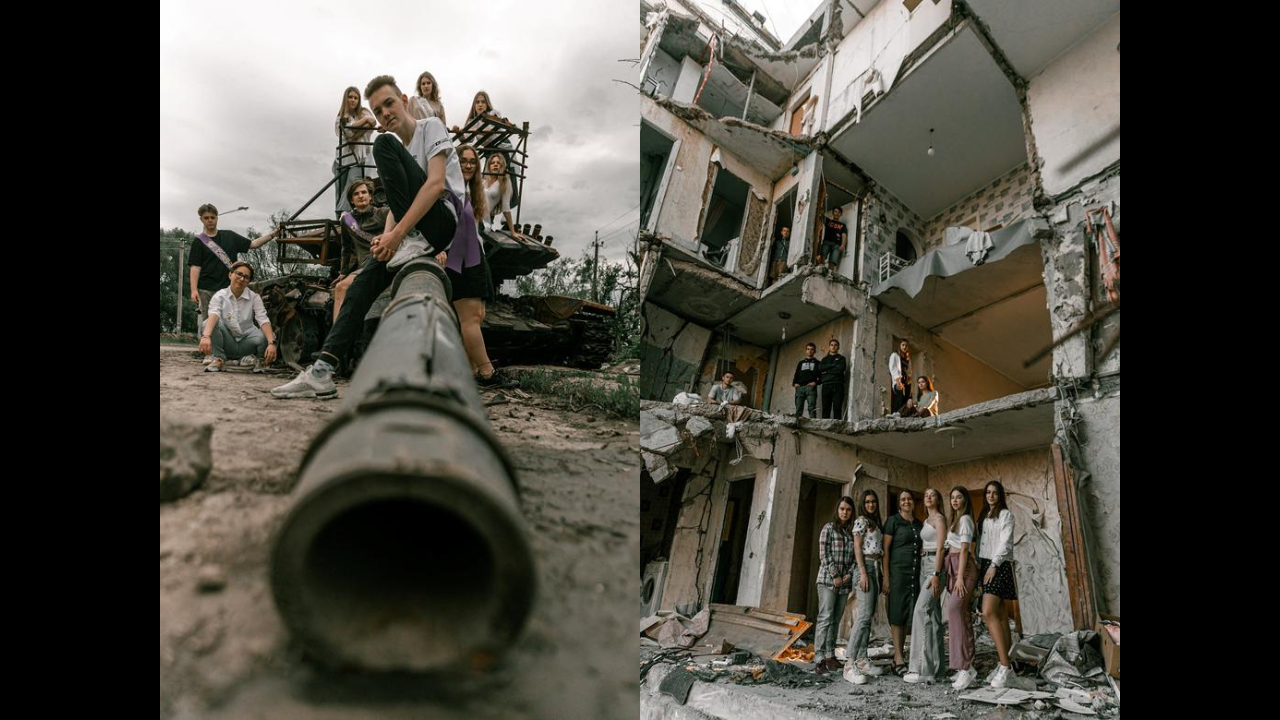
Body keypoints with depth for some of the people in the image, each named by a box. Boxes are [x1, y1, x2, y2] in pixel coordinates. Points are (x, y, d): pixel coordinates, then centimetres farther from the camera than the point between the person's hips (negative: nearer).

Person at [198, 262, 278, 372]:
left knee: (265, 336, -30)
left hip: (246, 341, 1)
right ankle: (218, 359, -8)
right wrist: (206, 336, -47)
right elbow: (213, 315, -27)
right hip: (226, 343, -1)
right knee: (209, 324, -28)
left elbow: (263, 321, -19)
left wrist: (271, 343, -37)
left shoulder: (254, 297, -6)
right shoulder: (220, 295, -8)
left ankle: (251, 356, 3)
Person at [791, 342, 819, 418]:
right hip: (800, 387, 4)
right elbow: (796, 375, 21)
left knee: (812, 408, -15)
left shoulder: (817, 363, 17)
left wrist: (816, 382, -12)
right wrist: (794, 383, 2)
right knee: (798, 409, -4)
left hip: (811, 387, -3)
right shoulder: (801, 363, 27)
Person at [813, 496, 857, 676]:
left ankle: (830, 655, 14)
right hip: (828, 580, -5)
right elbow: (824, 554, -6)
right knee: (825, 618, -9)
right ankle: (819, 659, -9)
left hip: (845, 582, 5)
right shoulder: (829, 528, 0)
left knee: (836, 620, 7)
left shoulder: (853, 531, 13)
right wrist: (835, 576, -10)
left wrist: (849, 574, -4)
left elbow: (854, 556, 11)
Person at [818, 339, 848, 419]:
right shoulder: (825, 359, 23)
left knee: (837, 408, -10)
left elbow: (841, 368, -4)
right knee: (825, 408, -4)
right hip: (826, 385, 2)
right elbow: (820, 368, 2)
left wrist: (827, 371, -2)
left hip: (837, 385, -2)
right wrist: (833, 365, -5)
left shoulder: (841, 358, 16)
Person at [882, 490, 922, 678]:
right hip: (897, 572, -6)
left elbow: (921, 550, 20)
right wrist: (886, 577, -11)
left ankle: (897, 655, 17)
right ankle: (899, 660, -3)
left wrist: (923, 575, 11)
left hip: (915, 574, 6)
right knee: (897, 614, -5)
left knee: (908, 615, 8)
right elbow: (886, 550, -5)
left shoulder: (919, 524, 15)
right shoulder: (893, 521, -1)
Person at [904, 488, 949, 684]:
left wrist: (936, 574, -21)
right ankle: (935, 665, 14)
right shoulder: (926, 521, 19)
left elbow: (940, 548, -14)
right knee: (933, 614, 9)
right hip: (925, 564, 9)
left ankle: (922, 669, -19)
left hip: (936, 565, -9)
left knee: (921, 609, -18)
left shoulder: (940, 518, -6)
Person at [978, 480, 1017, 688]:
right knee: (999, 614, 6)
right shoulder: (984, 516, 20)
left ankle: (1005, 666, -18)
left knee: (989, 613, -19)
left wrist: (994, 565, -16)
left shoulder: (1006, 514, -1)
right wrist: (979, 566, 9)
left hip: (999, 566, -7)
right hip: (985, 565, 7)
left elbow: (1005, 542, -9)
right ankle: (1005, 666, 8)